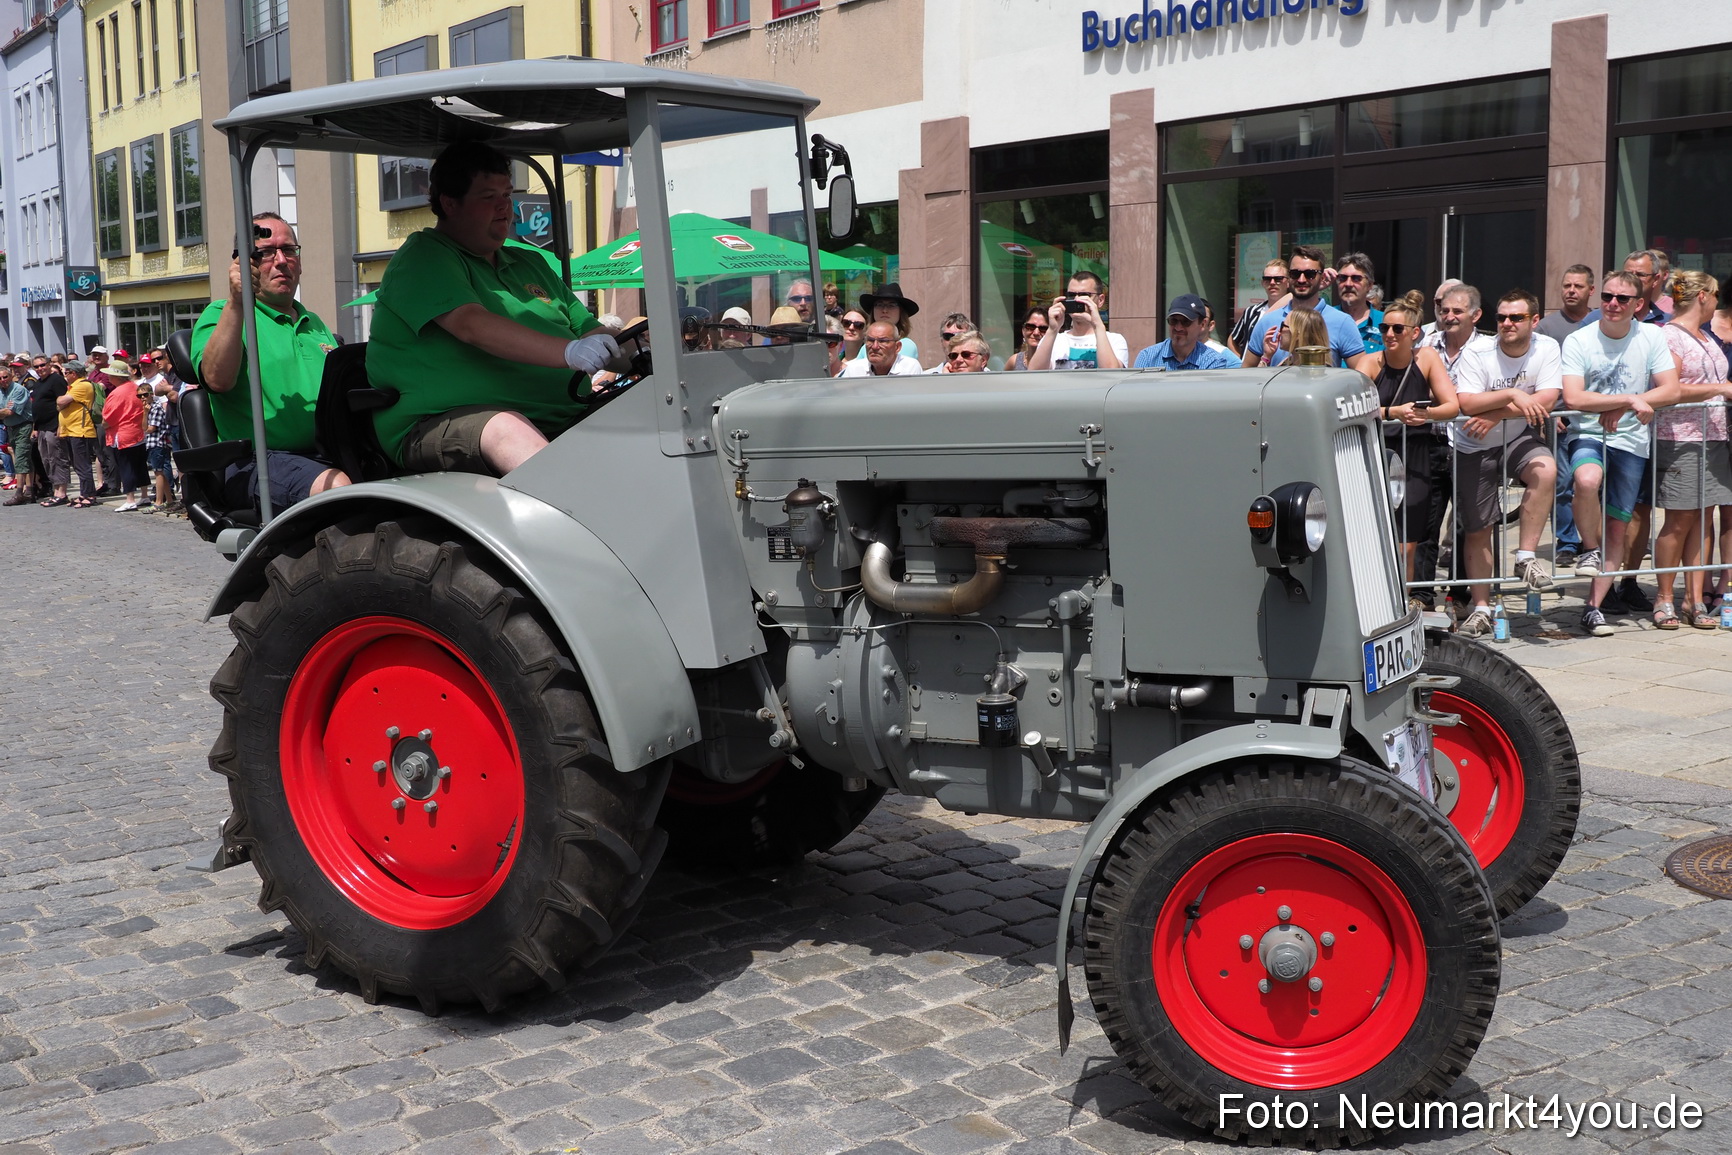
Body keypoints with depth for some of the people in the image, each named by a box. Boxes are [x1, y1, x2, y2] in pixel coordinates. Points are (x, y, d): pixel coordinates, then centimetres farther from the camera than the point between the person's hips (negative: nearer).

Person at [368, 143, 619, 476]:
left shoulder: (530, 264, 28)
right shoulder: (423, 258, 2)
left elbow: (590, 332, 24)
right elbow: (472, 325, -16)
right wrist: (569, 352, -28)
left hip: (563, 419, 7)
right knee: (510, 429, -40)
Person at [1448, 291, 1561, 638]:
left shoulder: (1547, 349, -8)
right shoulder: (1477, 354, -12)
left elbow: (1547, 400, -20)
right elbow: (1466, 404, -23)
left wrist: (1495, 415, -24)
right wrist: (1513, 394, -31)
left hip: (1519, 439, 0)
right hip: (1473, 448, 0)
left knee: (1546, 469, -33)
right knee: (1477, 530, 3)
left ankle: (1526, 556, -18)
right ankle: (1481, 609, 17)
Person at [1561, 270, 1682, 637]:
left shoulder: (1651, 338, 3)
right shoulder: (1578, 341, -5)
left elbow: (1671, 390, -3)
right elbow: (1572, 398, -16)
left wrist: (1619, 410, -14)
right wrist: (1630, 400, -19)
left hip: (1631, 442, 3)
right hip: (1587, 435, -3)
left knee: (1616, 528, 2)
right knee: (1587, 480, -36)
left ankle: (1594, 607, 10)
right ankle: (1589, 548, -9)